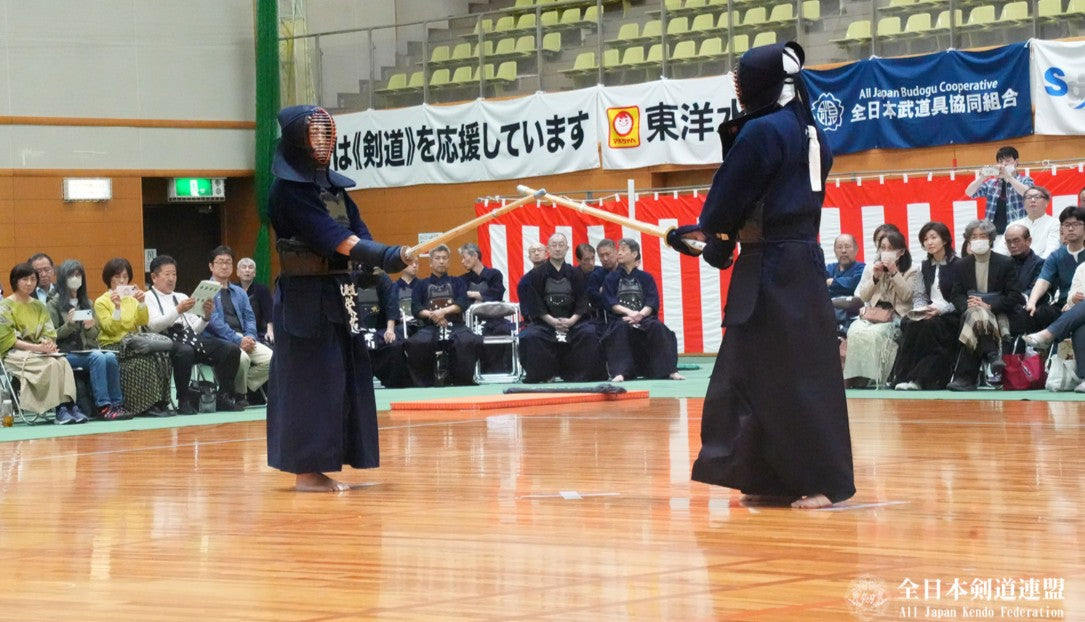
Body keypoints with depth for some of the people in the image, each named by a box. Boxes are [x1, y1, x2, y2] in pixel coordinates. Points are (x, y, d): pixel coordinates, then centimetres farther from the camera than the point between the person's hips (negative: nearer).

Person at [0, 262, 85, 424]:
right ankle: (60, 409, -36)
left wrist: (49, 344, -13)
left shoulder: (39, 306, 19)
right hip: (15, 354, -5)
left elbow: (49, 333, 12)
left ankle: (68, 405, -41)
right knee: (52, 365, -33)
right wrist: (36, 347, -17)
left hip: (39, 352, 5)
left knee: (63, 362, -30)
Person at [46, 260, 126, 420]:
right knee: (97, 358, -33)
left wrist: (90, 327, -4)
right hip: (66, 352, -4)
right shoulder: (54, 304, 7)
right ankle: (102, 405, -34)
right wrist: (69, 324, -16)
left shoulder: (87, 303, 21)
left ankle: (116, 404, -25)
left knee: (111, 357, -28)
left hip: (88, 349, 4)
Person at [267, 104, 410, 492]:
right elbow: (334, 238, -20)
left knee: (342, 381, 8)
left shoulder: (334, 187, 14)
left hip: (338, 295, 8)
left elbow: (360, 236, 5)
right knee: (310, 382, -6)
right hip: (306, 298, -8)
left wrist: (390, 259, -15)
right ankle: (306, 472, -1)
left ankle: (320, 467, 13)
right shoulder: (288, 191, -11)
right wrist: (390, 256, -28)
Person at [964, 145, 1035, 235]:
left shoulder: (1025, 180, 5)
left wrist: (1008, 176, -20)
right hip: (993, 232, 3)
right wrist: (982, 177, -10)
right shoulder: (991, 183, 13)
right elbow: (969, 193, 7)